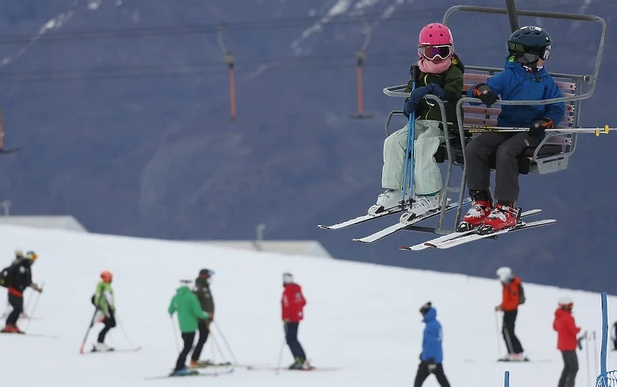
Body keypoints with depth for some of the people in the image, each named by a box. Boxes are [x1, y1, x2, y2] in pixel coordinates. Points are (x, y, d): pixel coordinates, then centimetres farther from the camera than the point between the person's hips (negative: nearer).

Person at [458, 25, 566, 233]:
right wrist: (481, 90, -24)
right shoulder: (507, 76, 9)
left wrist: (546, 122, -19)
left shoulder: (545, 81, 8)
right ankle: (481, 203, -12)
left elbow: (557, 107, 2)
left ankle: (506, 209, -28)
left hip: (530, 132, -3)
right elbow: (474, 92, 2)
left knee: (505, 152, -33)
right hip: (504, 128, 3)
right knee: (473, 148, -20)